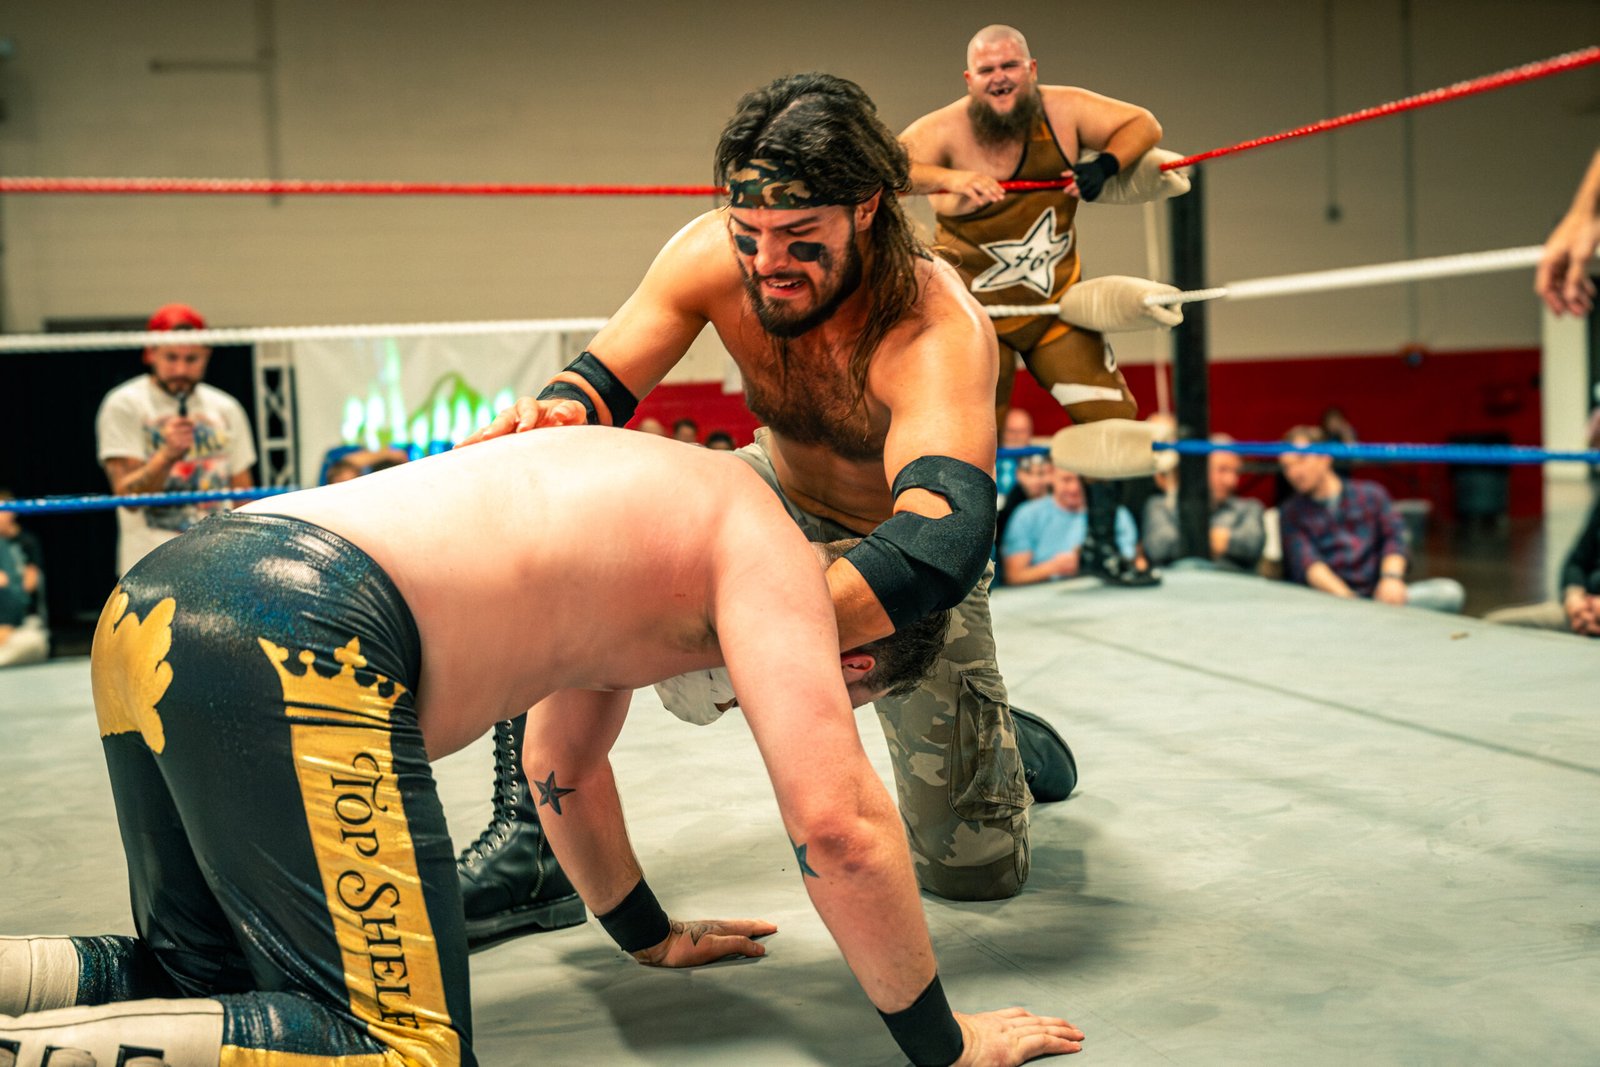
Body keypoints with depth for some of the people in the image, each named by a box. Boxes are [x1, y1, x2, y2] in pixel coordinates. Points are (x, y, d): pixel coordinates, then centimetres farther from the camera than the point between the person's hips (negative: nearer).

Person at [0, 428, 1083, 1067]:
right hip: (297, 631, -10)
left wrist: (652, 934, 51)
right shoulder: (771, 550, 3)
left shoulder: (649, 524, 30)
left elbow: (563, 766, 41)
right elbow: (838, 822, -6)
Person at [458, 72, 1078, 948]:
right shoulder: (714, 256, -24)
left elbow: (943, 541, -53)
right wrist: (559, 411, -42)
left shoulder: (938, 332, -39)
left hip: (912, 556, -3)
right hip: (780, 498, 4)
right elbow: (599, 381, -15)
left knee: (973, 868, -4)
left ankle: (1005, 738, 33)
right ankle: (535, 835, -10)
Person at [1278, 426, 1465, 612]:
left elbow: (1395, 536, 6)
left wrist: (1391, 577, -17)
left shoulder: (1370, 494, 20)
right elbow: (1307, 562, -2)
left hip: (1375, 594, 2)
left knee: (1449, 592, -26)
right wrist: (1344, 596, -21)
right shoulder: (1291, 513, 15)